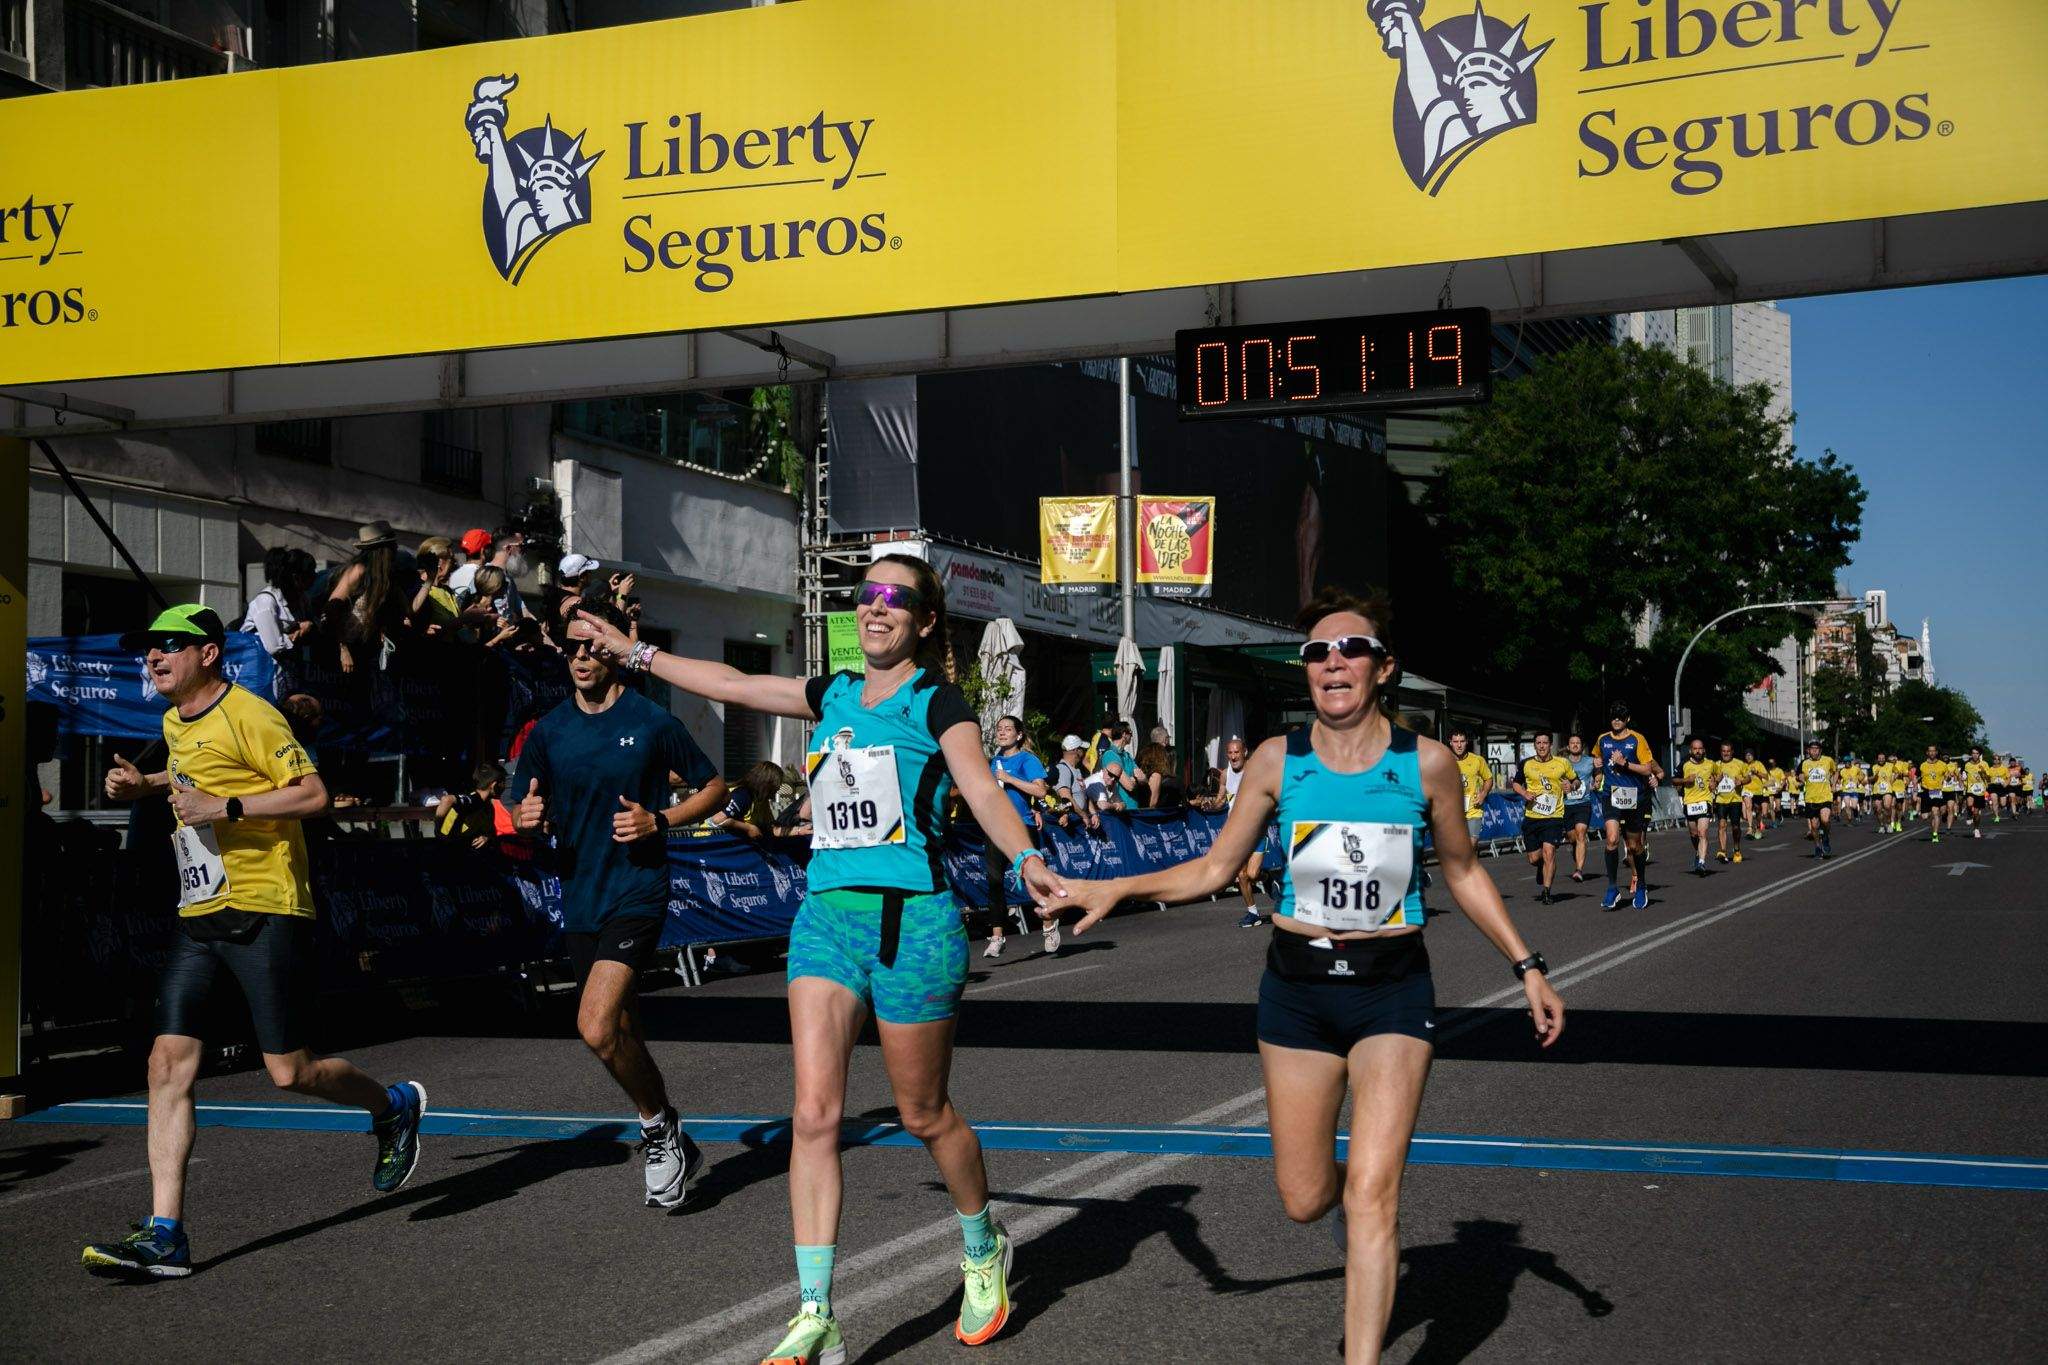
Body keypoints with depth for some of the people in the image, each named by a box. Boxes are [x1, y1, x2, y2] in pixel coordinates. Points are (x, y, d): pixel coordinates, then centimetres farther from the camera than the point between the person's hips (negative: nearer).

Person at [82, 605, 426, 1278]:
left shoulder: (247, 714, -10)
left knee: (291, 1073, -6)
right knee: (168, 1063, -5)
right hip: (198, 919, 8)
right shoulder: (175, 723, 16)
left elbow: (313, 794, -16)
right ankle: (164, 1235, -6)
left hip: (264, 913, -8)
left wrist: (225, 806, -22)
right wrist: (142, 784, 21)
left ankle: (395, 1106, 25)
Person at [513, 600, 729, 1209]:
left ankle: (659, 1129, 3)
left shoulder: (652, 722, -6)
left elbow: (715, 787, 2)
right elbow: (523, 812, 16)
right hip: (578, 899, 6)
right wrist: (527, 817, -8)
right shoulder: (549, 730, 8)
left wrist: (658, 821, -13)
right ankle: (673, 1148, 31)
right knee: (624, 1032, 13)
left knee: (598, 1027, -20)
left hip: (637, 891, -6)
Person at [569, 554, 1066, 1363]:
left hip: (912, 919, -5)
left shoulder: (936, 700, -2)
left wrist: (1025, 858, -35)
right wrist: (632, 652, 27)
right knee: (813, 1114, -7)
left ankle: (985, 1252, 34)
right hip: (827, 914, 5)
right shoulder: (836, 696, 14)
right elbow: (734, 685, 23)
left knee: (922, 1114, 7)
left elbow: (981, 787, -16)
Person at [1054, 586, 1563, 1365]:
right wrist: (1116, 889, -10)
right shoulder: (1278, 760, -4)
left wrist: (1527, 968, 5)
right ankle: (1369, 1219, 46)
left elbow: (1462, 872, 8)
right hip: (1297, 986, 2)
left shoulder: (1427, 763, -6)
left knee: (1370, 1193, -12)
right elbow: (1214, 869, 3)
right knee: (1304, 1201, 9)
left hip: (1393, 988, -2)